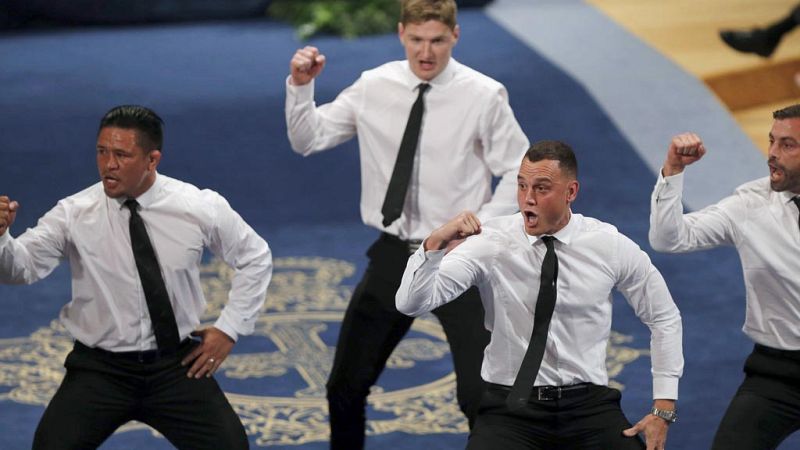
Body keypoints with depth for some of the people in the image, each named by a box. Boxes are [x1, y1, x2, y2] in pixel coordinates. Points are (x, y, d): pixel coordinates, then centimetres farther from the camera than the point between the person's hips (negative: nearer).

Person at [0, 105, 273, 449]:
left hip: (177, 366, 1)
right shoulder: (74, 214, -8)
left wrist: (228, 329, 3)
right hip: (100, 369, -1)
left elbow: (255, 257, 9)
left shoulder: (198, 207, -4)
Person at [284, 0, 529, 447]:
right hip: (393, 257, 4)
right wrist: (301, 87, -11)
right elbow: (307, 140, 6)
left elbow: (519, 173, -4)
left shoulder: (484, 96, -11)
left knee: (480, 397, -5)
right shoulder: (374, 88, -1)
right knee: (345, 388, 13)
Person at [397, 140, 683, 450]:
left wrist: (664, 409, 5)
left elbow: (664, 317, 10)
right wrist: (434, 246, -33)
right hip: (510, 406, -2)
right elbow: (411, 303, -14)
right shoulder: (491, 243, -7)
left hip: (589, 406, 2)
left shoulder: (609, 245, -2)